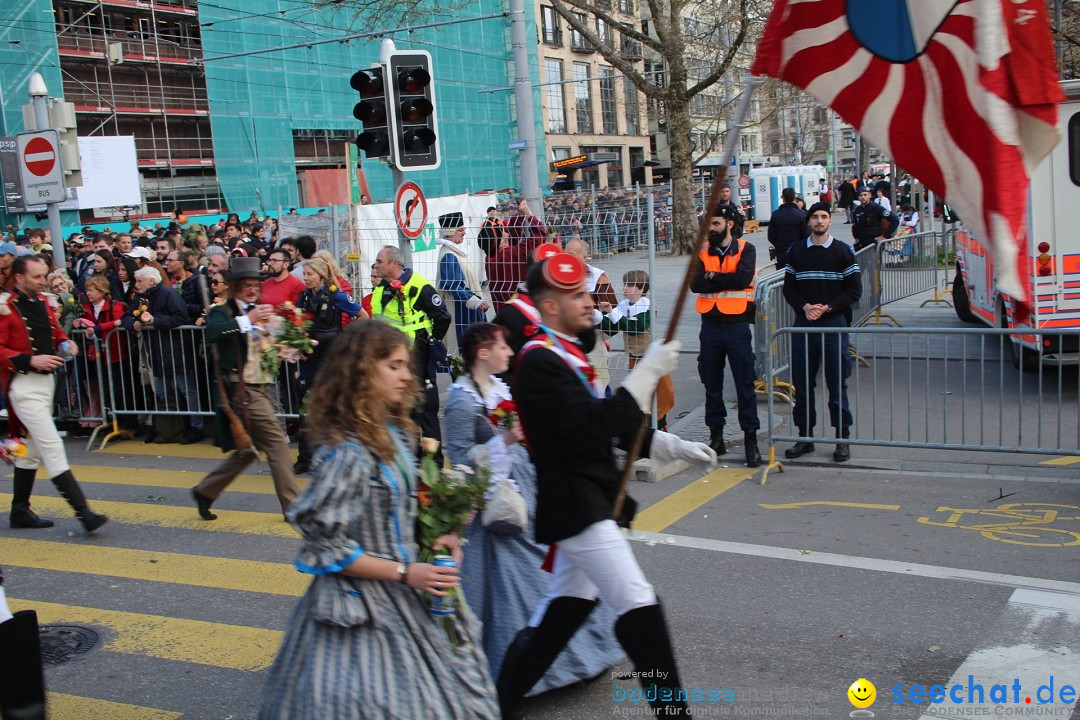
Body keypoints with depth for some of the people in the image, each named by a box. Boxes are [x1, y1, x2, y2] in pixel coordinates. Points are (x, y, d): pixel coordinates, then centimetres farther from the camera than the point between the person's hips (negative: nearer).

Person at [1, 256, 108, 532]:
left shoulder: (43, 302, 11)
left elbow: (56, 331, 24)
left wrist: (64, 343, 3)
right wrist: (30, 360, -24)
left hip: (46, 380, 9)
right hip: (23, 385, -9)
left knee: (32, 449, 16)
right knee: (52, 447, -12)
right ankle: (83, 512, -13)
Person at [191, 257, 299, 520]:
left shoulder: (259, 313, 17)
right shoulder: (224, 312, -7)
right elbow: (211, 333, -29)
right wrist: (248, 319, -33)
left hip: (261, 388, 9)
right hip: (243, 390, -9)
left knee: (248, 449, 15)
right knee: (277, 443, -8)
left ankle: (205, 492, 28)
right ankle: (293, 507, -1)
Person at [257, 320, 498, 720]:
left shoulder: (395, 433, 2)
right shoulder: (346, 453, -24)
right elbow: (327, 547, -20)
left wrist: (431, 537, 0)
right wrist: (404, 573, -19)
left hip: (403, 598, 9)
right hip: (362, 609, -8)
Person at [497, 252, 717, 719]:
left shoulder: (565, 353, 15)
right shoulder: (539, 362, -17)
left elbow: (605, 422, 19)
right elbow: (592, 428, -25)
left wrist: (671, 446, 10)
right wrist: (647, 373, -23)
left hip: (588, 501, 11)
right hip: (574, 502, -11)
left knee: (567, 604, 18)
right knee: (637, 603, -10)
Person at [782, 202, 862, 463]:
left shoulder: (843, 252, 3)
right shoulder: (796, 253, 10)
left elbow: (855, 290, 0)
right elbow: (788, 288, 10)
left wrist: (827, 308, -12)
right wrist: (804, 307, -9)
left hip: (834, 323, -2)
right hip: (803, 324, 3)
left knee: (837, 383, 0)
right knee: (802, 383, 5)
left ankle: (843, 438, 7)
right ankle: (805, 436, 15)